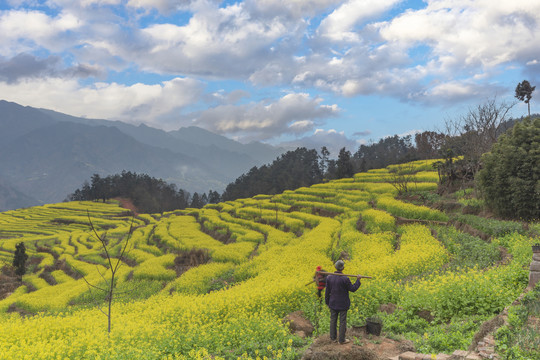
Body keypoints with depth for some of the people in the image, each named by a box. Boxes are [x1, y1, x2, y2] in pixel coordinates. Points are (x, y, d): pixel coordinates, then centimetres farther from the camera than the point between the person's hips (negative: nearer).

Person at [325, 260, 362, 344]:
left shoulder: (329, 277, -7)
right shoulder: (345, 279, -22)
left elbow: (327, 292, 0)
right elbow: (352, 289, -11)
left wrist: (327, 302, 13)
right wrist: (358, 280, 0)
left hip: (333, 303, 4)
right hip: (343, 304, -4)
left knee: (333, 320, 16)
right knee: (342, 321, 8)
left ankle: (333, 337, 26)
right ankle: (341, 340, 16)